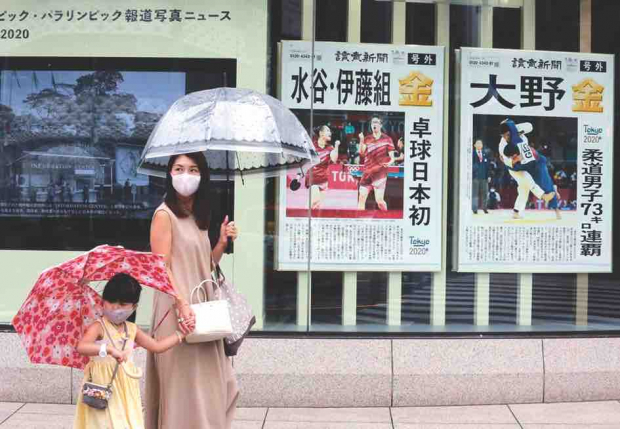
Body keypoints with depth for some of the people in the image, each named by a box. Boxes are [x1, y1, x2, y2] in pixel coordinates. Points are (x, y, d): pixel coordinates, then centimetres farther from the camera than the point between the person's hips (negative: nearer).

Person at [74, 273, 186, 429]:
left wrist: (180, 334, 15)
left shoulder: (132, 329, 9)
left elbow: (157, 346, 18)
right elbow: (81, 347, -29)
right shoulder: (98, 327, -11)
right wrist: (109, 349, -39)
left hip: (126, 389, 6)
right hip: (104, 389, -6)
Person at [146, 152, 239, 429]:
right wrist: (182, 305, -25)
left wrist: (222, 242, 2)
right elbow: (161, 268, -16)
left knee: (206, 386, 13)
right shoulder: (164, 214, -9)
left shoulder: (198, 217, 14)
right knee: (184, 387, -3)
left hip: (202, 309, 8)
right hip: (177, 311, -8)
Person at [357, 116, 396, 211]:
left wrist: (389, 162, -22)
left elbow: (392, 156, 0)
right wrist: (361, 141, -15)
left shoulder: (387, 139, 1)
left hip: (380, 172, -4)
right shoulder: (367, 139, 10)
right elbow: (362, 153, -1)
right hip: (367, 172, 4)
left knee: (379, 199, -9)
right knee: (361, 197, 2)